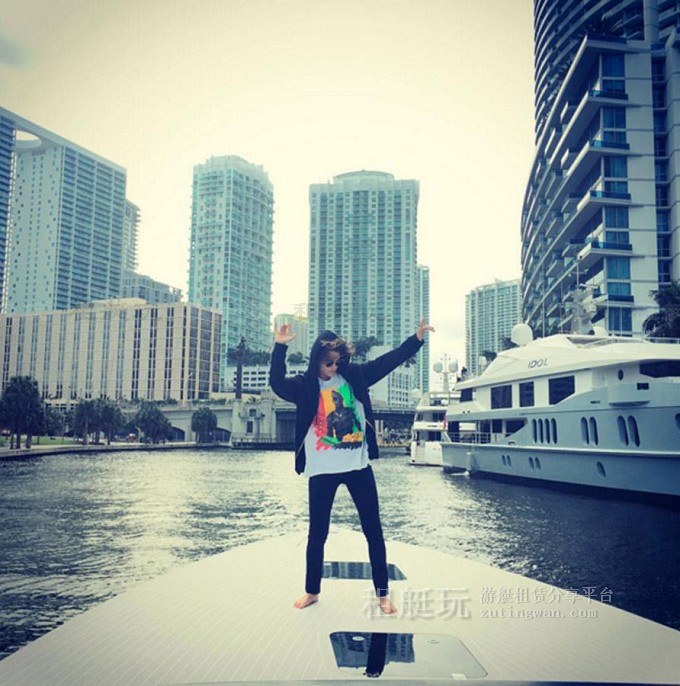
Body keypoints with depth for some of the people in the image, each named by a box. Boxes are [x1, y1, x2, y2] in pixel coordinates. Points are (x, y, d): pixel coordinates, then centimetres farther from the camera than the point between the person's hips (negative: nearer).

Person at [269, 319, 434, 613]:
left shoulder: (354, 376, 3)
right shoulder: (305, 386, -2)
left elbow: (389, 360, 3)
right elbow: (277, 383, -19)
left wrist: (417, 338, -5)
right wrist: (279, 347, -31)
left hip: (358, 466, 2)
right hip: (322, 470, -1)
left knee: (373, 530, 6)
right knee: (317, 533, 9)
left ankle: (382, 592, 19)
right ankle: (312, 590, 27)